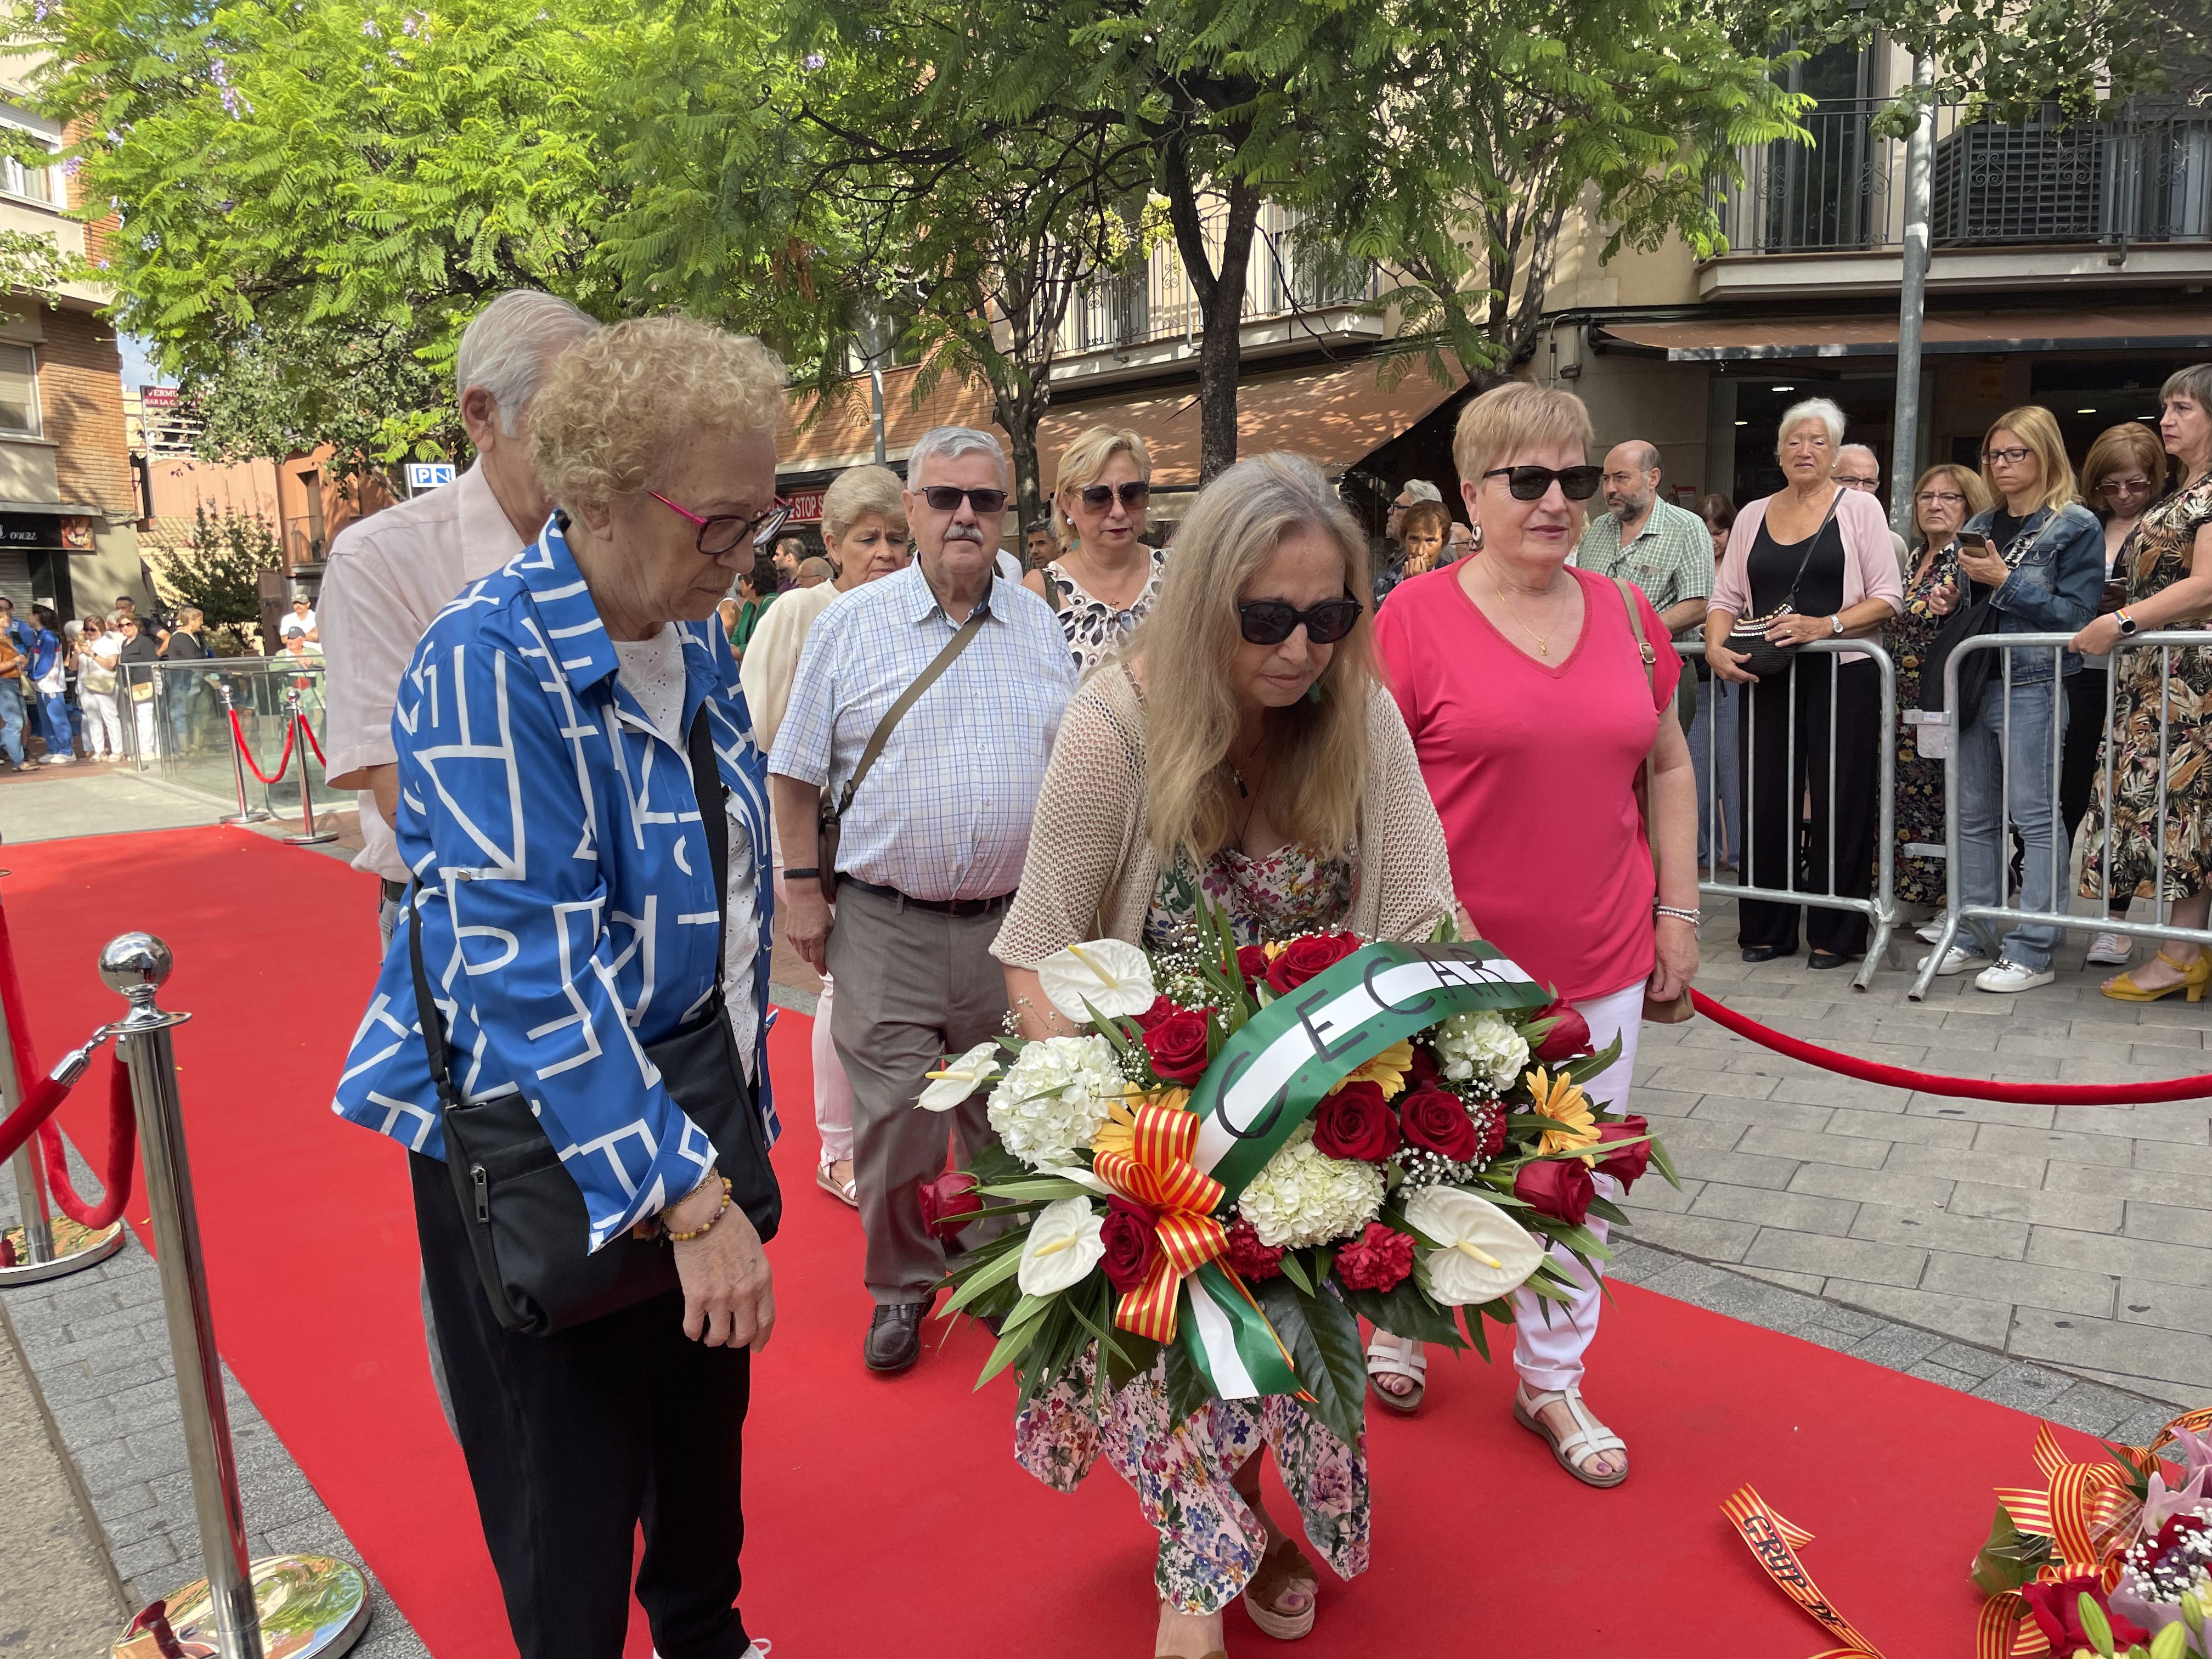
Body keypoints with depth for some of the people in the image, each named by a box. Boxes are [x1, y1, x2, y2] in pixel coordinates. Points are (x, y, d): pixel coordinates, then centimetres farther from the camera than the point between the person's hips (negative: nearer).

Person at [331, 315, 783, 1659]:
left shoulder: (697, 643, 2)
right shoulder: (491, 664, -21)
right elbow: (531, 963, -28)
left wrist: (744, 1113, 15)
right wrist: (686, 1192, -29)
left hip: (691, 1091, 7)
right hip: (538, 1142, -7)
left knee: (708, 1414, 22)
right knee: (575, 1490, 9)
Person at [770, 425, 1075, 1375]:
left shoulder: (1040, 628, 7)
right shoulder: (851, 625, -1)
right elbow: (797, 774, 2)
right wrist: (804, 892, -2)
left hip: (1015, 922, 2)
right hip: (886, 923, -2)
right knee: (893, 1117, 4)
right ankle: (902, 1284, 27)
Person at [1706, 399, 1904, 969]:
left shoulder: (1859, 508, 4)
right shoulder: (1753, 516, 14)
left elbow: (1887, 599, -2)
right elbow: (1726, 597, 12)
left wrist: (1824, 625, -17)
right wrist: (1716, 646, -7)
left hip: (1842, 673, -3)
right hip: (1769, 677, 3)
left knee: (1840, 800, -1)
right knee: (1766, 799, 3)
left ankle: (1835, 934, 10)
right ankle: (1766, 928, 15)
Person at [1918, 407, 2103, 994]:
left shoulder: (2075, 525, -2)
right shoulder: (1980, 526, 17)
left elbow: (2076, 612, -10)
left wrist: (2005, 581, -15)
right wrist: (1952, 599, 4)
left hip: (2031, 685, -7)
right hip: (1975, 681, 7)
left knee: (2035, 818, -6)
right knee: (1974, 817, 9)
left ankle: (2033, 951, -1)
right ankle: (1978, 939, 18)